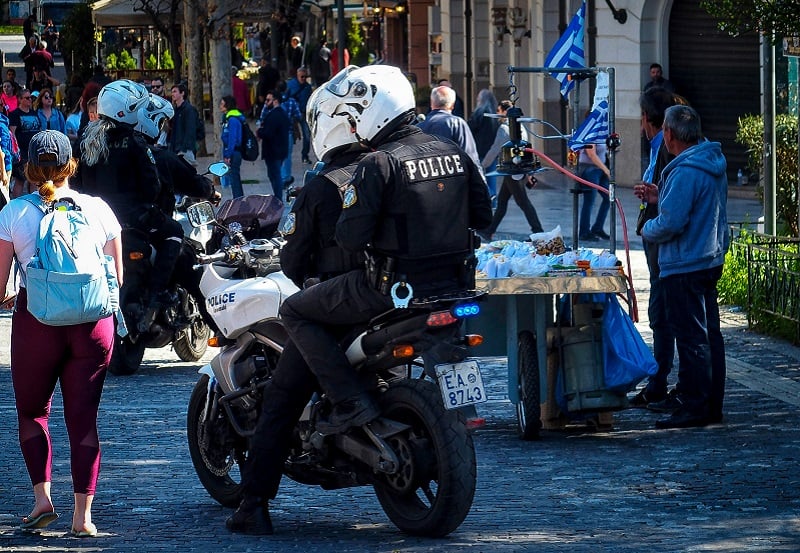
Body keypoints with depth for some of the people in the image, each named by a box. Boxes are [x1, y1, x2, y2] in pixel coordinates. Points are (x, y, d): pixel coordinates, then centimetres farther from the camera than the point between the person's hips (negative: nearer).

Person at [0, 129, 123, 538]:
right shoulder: (98, 210, 1)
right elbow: (117, 277, 7)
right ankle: (83, 515, 4)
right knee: (84, 417, 6)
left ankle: (42, 495, 5)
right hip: (93, 321, 2)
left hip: (36, 318, -1)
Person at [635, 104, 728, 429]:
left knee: (691, 338, -5)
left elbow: (671, 223, -26)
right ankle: (712, 405, 20)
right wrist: (659, 196, 18)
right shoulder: (713, 164, 9)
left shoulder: (686, 172, -23)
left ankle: (694, 408, -1)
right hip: (711, 260, 10)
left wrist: (647, 230, -5)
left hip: (684, 267, -10)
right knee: (709, 334, 14)